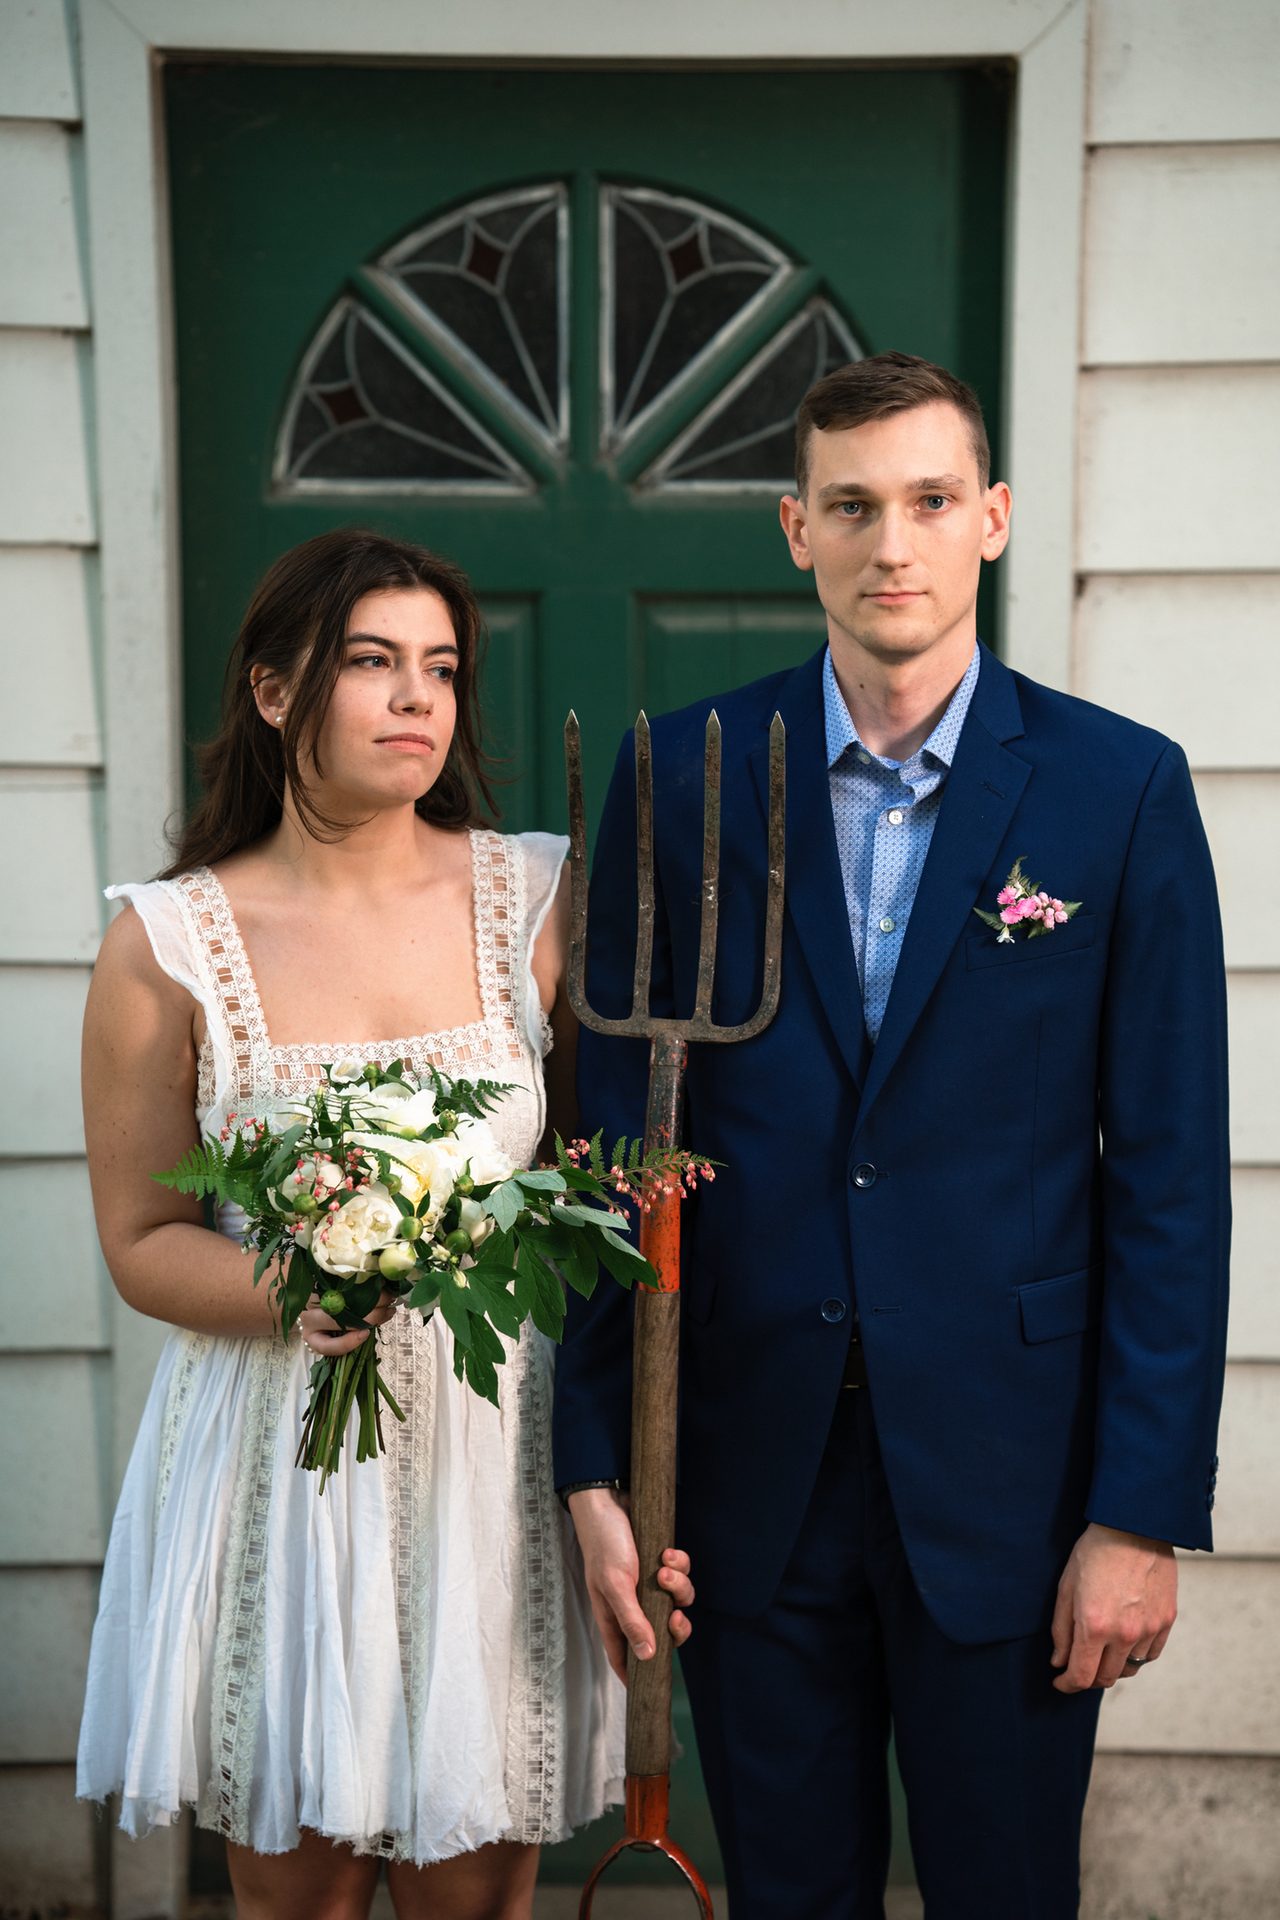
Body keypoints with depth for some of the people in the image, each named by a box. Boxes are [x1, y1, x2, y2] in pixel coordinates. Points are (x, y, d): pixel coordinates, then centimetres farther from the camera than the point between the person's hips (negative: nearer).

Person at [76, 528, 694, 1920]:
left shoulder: (535, 900, -1)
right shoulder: (168, 946, -6)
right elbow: (142, 1242, -1)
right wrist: (291, 1291, -20)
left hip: (497, 1451, 1)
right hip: (274, 1458, -1)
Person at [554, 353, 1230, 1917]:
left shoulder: (1121, 787, -4)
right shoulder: (685, 777, -1)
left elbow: (1169, 1171, -5)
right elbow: (617, 1128, 0)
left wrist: (1147, 1510, -7)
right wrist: (596, 1465, -2)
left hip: (1007, 1476, -1)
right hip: (748, 1470, 1)